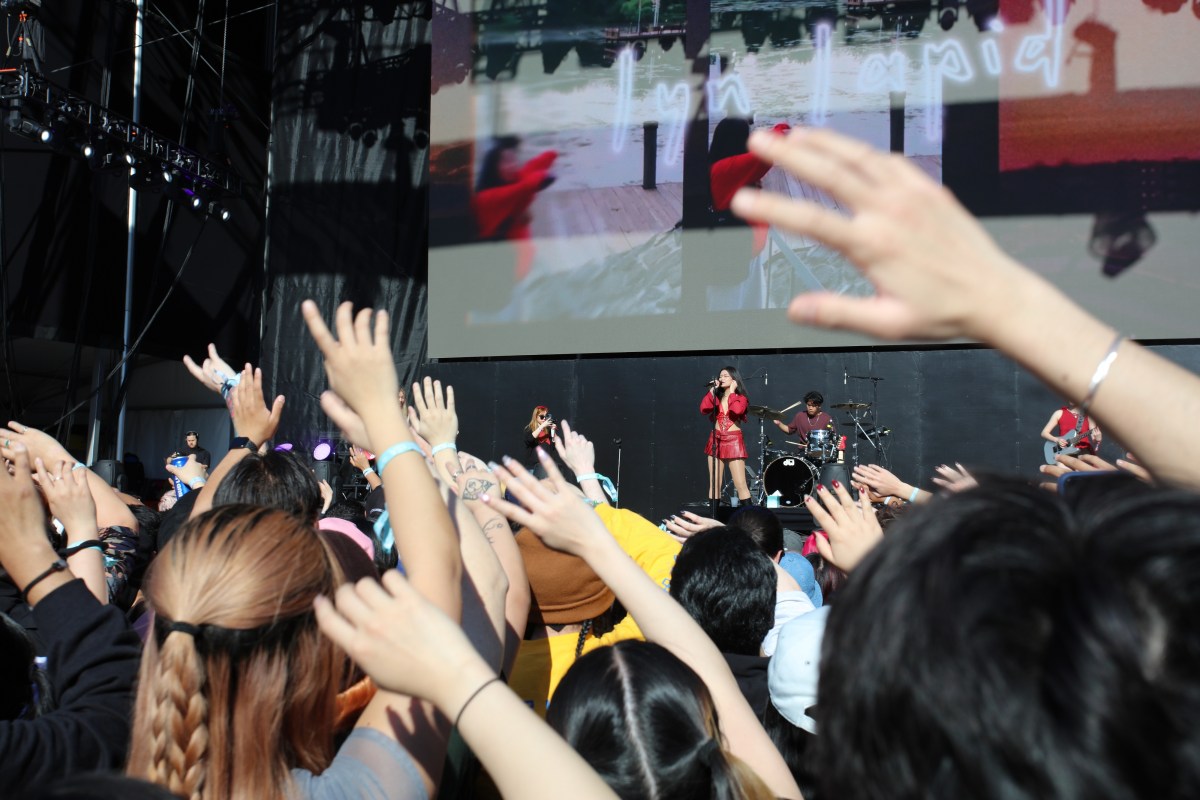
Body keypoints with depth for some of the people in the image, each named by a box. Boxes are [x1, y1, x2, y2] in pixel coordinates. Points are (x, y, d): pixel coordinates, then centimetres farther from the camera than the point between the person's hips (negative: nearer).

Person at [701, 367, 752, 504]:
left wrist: (732, 391, -8)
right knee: (714, 485, 3)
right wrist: (712, 390, -3)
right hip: (716, 440, 4)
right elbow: (704, 409, -5)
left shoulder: (741, 398, 3)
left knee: (740, 485, -9)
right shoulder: (716, 397, 13)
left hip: (733, 441, -4)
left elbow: (737, 410, -21)